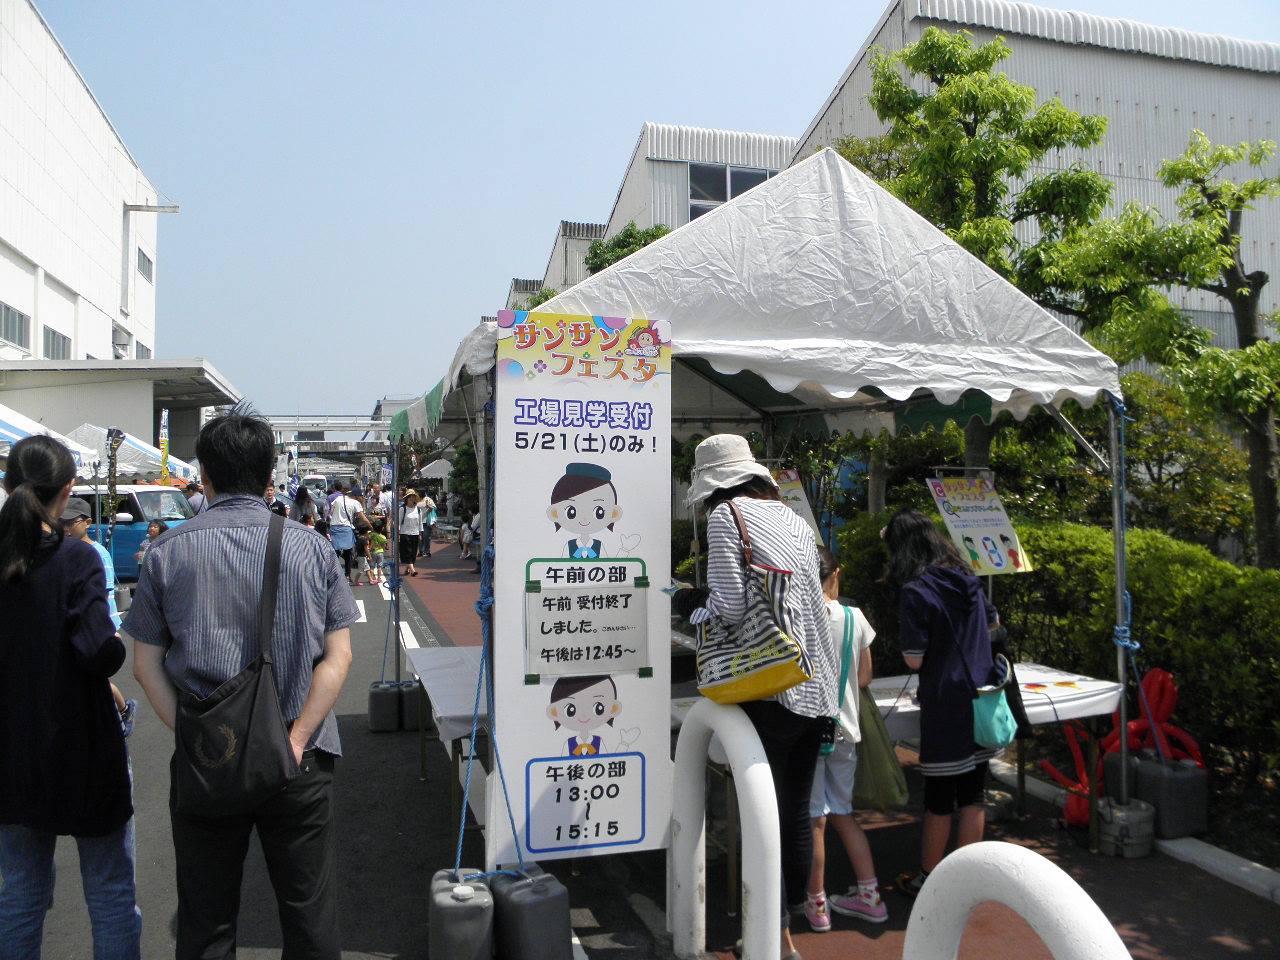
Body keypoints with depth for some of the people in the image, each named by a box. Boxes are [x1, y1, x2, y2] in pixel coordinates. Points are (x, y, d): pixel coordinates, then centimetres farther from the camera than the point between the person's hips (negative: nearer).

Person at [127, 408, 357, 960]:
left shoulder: (169, 551, -3)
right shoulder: (312, 547, -4)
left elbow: (146, 664, -2)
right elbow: (338, 655, -8)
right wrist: (295, 740, -8)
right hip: (300, 766, 0)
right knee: (308, 916, 14)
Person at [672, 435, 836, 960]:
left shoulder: (726, 515, -6)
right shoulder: (794, 518, 14)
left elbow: (729, 607, -16)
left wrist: (689, 602, 5)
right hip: (818, 689, 7)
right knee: (797, 811, 18)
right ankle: (793, 912, 33)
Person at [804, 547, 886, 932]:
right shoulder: (854, 618, -5)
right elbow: (864, 679, 4)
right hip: (844, 729, 4)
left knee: (815, 819, 6)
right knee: (843, 814, 19)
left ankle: (816, 905, 18)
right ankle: (869, 896, 26)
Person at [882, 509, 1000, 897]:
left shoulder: (914, 591, -16)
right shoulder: (967, 579, 5)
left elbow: (914, 660, -16)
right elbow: (993, 624, 22)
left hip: (945, 709, -6)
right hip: (982, 704, 6)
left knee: (939, 800, 7)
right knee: (972, 796, 13)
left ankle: (927, 879, 21)